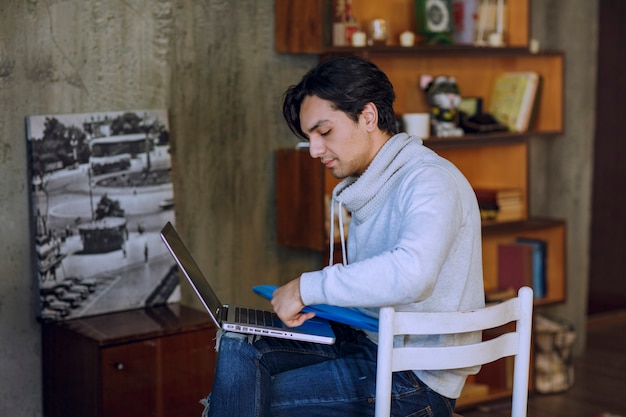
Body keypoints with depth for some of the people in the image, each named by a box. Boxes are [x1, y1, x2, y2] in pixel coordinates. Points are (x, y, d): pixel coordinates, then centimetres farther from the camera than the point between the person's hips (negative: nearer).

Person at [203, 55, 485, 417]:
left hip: (418, 382, -9)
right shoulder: (369, 189, 15)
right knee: (239, 348, -10)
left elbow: (410, 274, -34)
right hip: (367, 342, 9)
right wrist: (318, 304, 1)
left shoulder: (431, 180, -16)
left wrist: (309, 287, -25)